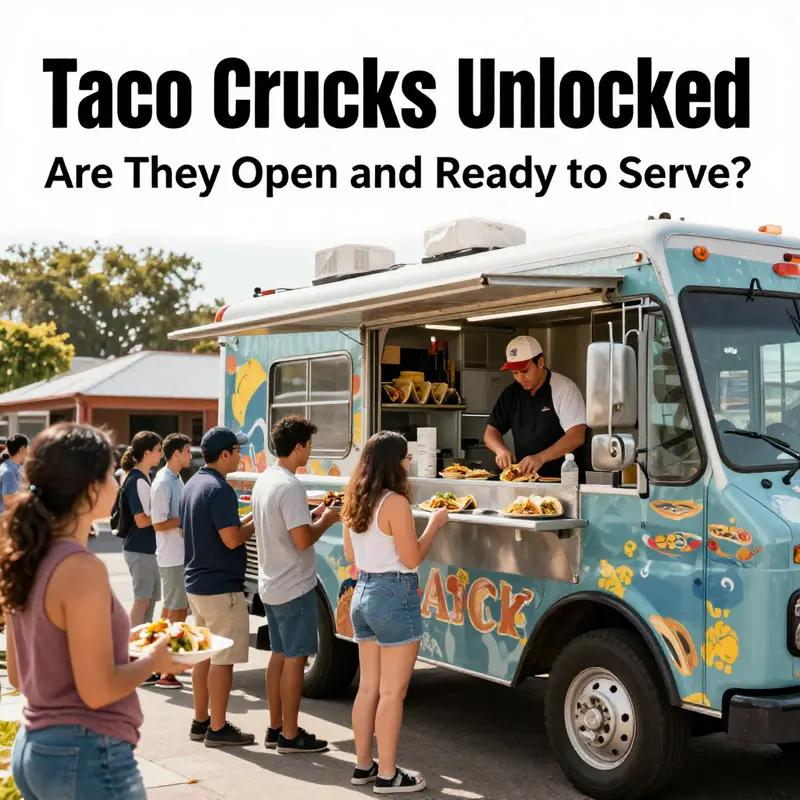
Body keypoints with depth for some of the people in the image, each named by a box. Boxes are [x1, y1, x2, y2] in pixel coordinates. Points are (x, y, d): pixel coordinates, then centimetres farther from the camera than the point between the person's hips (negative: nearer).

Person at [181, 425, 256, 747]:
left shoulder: (191, 485, 11)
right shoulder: (219, 489, -19)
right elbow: (232, 539, -24)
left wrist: (243, 521, 17)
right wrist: (255, 523, -5)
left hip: (196, 584, 10)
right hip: (221, 587, -10)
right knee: (223, 658, -2)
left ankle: (200, 721, 23)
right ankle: (218, 729, 4)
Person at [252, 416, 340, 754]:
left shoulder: (263, 480, 8)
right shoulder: (290, 487, -21)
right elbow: (302, 540, -25)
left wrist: (312, 514, 12)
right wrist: (325, 521, -9)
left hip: (271, 585, 9)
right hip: (294, 587, -9)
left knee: (279, 655, 15)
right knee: (295, 658, -1)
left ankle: (275, 728, 23)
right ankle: (289, 735, 6)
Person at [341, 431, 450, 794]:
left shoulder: (354, 502, 6)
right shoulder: (395, 503, -18)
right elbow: (412, 558, -15)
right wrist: (434, 524, -4)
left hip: (363, 594, 8)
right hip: (394, 598, -8)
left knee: (368, 687, 16)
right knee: (392, 692, 0)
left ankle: (363, 765, 24)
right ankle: (387, 775, 7)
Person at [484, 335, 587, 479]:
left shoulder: (564, 388, -5)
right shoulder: (511, 393, 10)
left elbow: (577, 436, -14)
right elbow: (491, 431, 14)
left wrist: (541, 457, -27)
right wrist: (500, 449, -8)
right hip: (524, 481, 5)